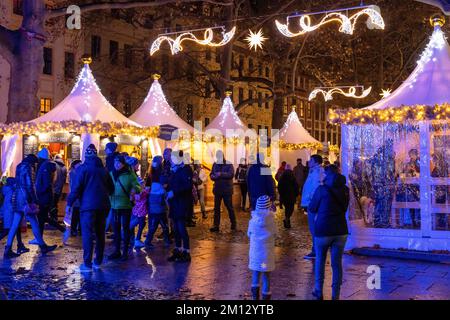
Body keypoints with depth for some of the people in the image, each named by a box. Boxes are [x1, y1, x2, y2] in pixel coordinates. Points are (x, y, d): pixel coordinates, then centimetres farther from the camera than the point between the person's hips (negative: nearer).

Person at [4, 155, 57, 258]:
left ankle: (8, 250, 2)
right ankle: (43, 247, 9)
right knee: (34, 223, 1)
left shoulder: (19, 167, 18)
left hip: (17, 199, 8)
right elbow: (29, 185, -15)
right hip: (25, 199, -8)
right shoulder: (28, 168, -8)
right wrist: (35, 199, -11)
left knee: (15, 225, 6)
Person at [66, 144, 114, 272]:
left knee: (87, 234, -4)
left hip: (88, 205, -5)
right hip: (103, 205, 5)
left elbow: (75, 187, -10)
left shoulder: (82, 168, -4)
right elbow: (111, 188, 17)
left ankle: (87, 264, -5)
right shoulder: (103, 169, 13)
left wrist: (70, 203, -3)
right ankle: (98, 262, 18)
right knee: (100, 234, 13)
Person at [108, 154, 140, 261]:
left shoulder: (129, 175, -6)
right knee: (116, 228, 11)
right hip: (114, 206, 4)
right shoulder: (111, 174, 6)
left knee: (125, 228, 2)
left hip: (126, 206, -4)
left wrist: (135, 188, -29)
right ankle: (117, 251, 21)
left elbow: (138, 187, -8)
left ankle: (125, 252, 10)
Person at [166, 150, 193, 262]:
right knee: (176, 228, 10)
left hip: (182, 203, -8)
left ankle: (186, 253, -4)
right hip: (174, 203, 8)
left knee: (181, 227, -9)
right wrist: (168, 192, 6)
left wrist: (174, 192, -22)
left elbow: (188, 185, -20)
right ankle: (178, 251, 18)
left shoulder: (185, 170, -8)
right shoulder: (174, 171, 17)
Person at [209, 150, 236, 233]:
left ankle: (233, 224, 17)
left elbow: (231, 174, -18)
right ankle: (216, 226, 10)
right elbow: (211, 175, 7)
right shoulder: (215, 165, 9)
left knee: (229, 207, 4)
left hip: (227, 189, -4)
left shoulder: (229, 165, -5)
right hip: (217, 189, 4)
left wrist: (221, 174, -23)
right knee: (216, 208, 5)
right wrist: (214, 176, -15)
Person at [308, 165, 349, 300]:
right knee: (337, 263, 7)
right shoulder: (345, 190, 4)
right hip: (340, 231, 3)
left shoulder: (321, 189, -10)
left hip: (323, 230, -3)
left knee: (320, 261, 13)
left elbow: (311, 208, 0)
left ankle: (319, 292, 19)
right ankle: (335, 295, 9)